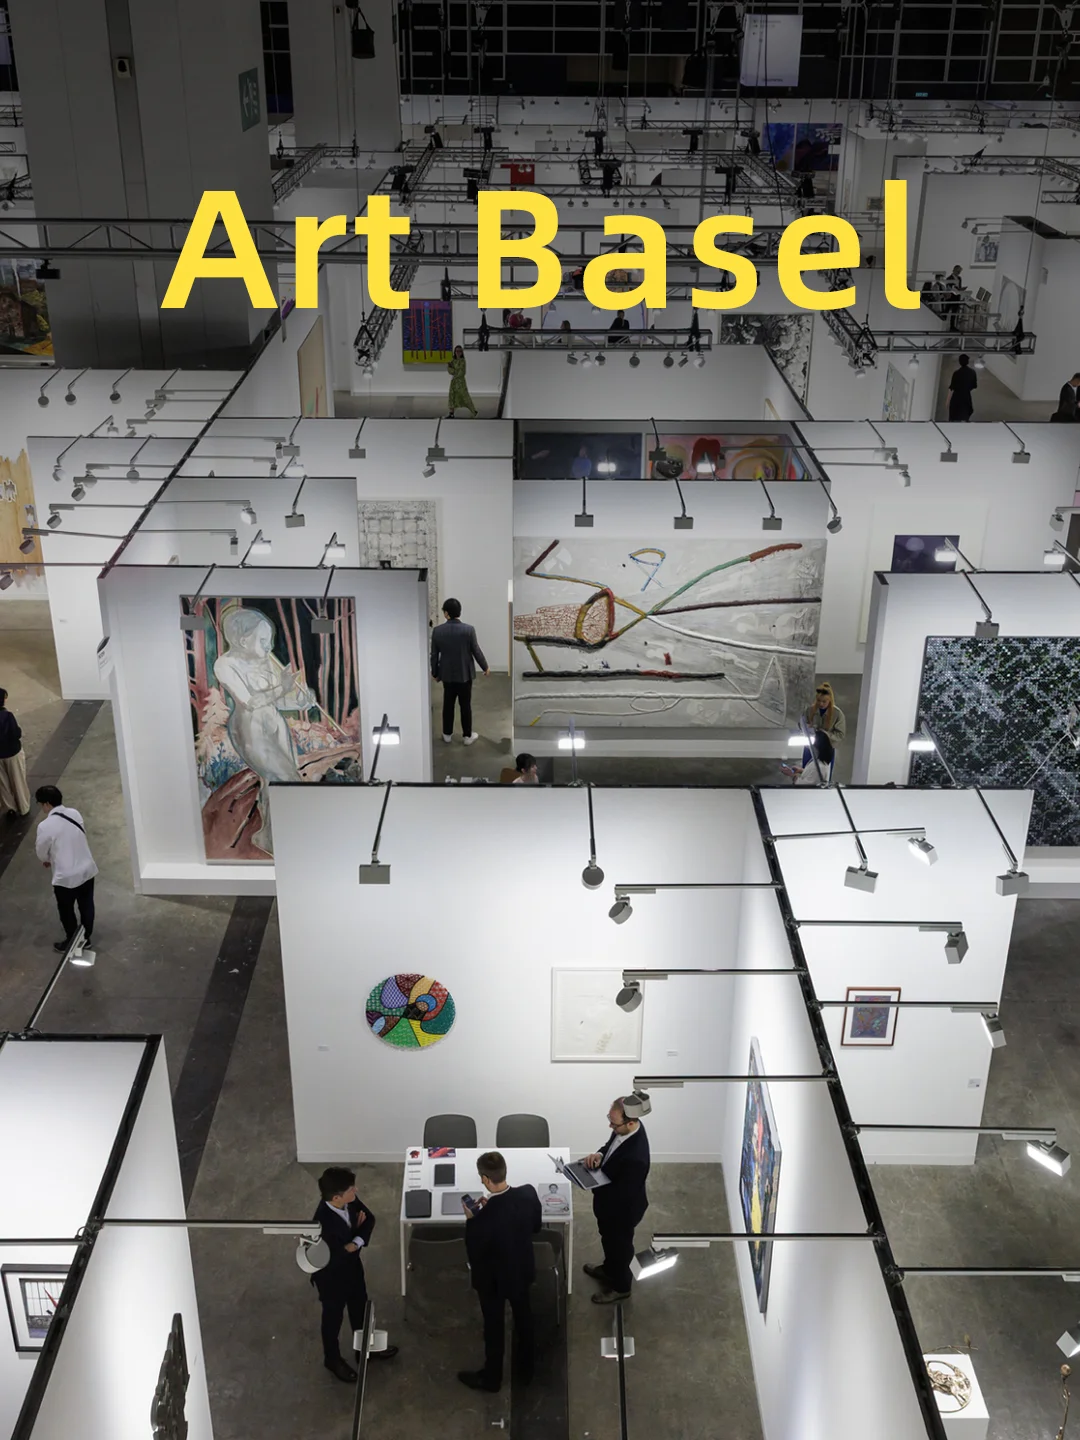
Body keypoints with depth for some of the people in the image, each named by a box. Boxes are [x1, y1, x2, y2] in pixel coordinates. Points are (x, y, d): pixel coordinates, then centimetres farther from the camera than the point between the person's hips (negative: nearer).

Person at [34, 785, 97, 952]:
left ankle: (72, 943, 35)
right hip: (87, 870, 5)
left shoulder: (45, 826, -23)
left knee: (66, 911, 18)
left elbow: (42, 853, -8)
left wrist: (47, 860, 16)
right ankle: (85, 938, 40)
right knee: (86, 905, 22)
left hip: (65, 877, -5)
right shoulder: (75, 813, -5)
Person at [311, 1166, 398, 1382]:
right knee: (333, 1317, 19)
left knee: (360, 1308, 26)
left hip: (352, 1265, 7)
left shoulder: (350, 1201, -20)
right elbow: (336, 1256, -33)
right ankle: (333, 1359, 45)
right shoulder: (323, 1223, -41)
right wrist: (356, 1229, -23)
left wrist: (357, 1242, -24)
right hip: (331, 1275, -6)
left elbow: (369, 1218, -7)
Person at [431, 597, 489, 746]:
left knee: (448, 704, 15)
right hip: (465, 673, -2)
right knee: (466, 705, 8)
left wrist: (434, 672, 12)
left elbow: (434, 655, -3)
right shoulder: (468, 630, -16)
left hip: (447, 674, 2)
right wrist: (485, 667, 8)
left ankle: (447, 735, 23)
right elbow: (476, 651, -8)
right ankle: (468, 736, 16)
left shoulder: (437, 631, -11)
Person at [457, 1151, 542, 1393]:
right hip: (522, 1270, 5)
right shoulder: (528, 1193, -24)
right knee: (523, 1318, 28)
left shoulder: (484, 1218, -39)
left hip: (493, 1278, -5)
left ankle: (491, 1378, 43)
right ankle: (525, 1368, 50)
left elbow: (474, 1252, -22)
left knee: (493, 1327, 20)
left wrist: (472, 1219, -12)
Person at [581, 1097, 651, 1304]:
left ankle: (620, 1287, 47)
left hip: (621, 1209, -8)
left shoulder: (636, 1157, -44)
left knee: (619, 1245, 21)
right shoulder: (626, 1126, -18)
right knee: (608, 1239, 33)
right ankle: (609, 1269, 60)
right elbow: (610, 1144, 4)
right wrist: (599, 1154, -16)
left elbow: (622, 1194, -31)